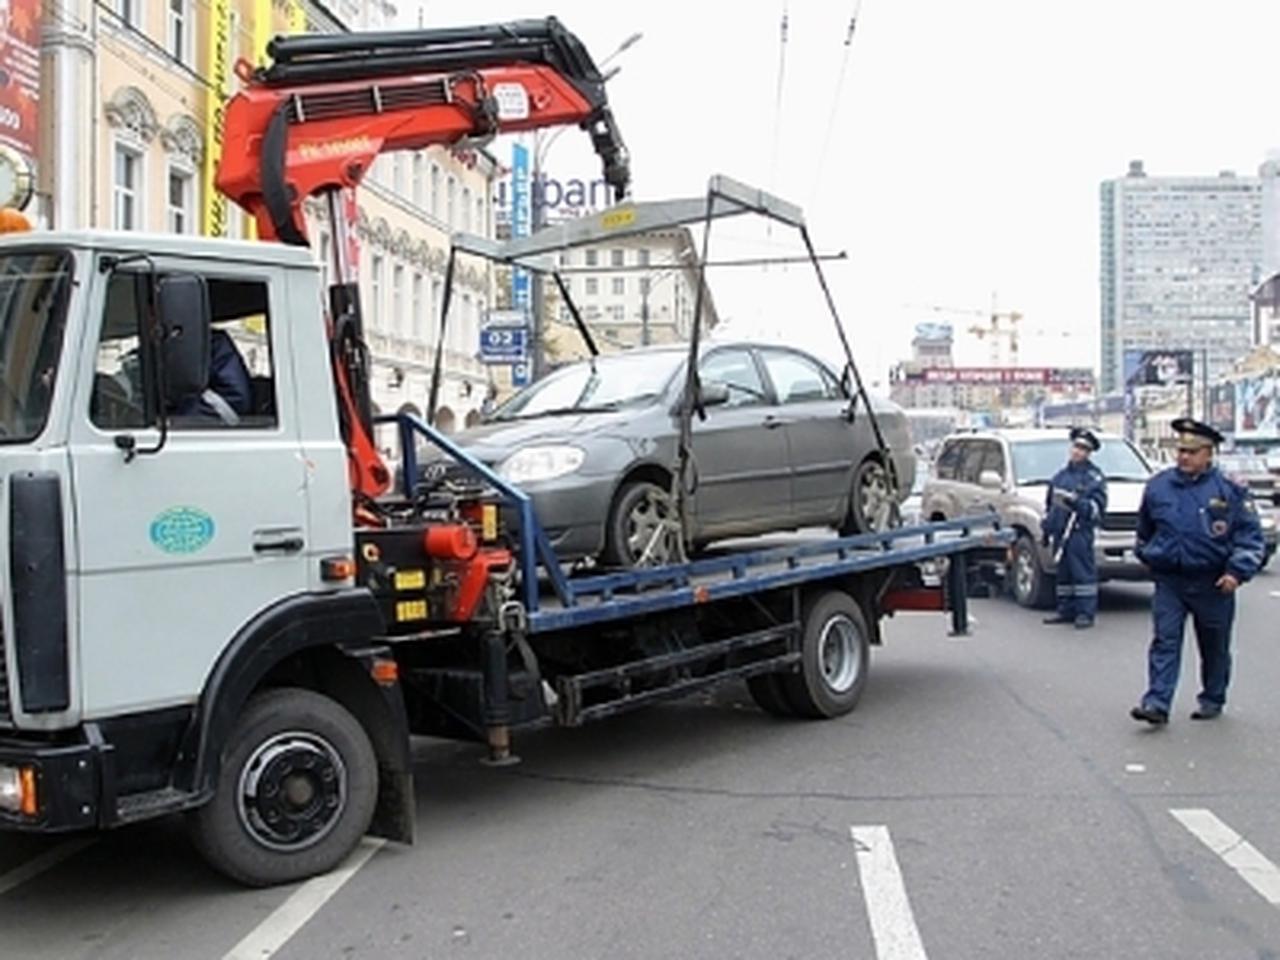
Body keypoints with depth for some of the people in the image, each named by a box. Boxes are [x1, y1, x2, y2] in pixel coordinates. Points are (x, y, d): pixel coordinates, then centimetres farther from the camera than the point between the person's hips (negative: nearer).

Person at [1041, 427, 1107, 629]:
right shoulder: (1060, 476, 19)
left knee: (1083, 572, -7)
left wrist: (1076, 502, -22)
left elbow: (1098, 507, -9)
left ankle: (1086, 613, -4)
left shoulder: (1094, 477, -1)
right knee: (1063, 572, 10)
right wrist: (1045, 529, 22)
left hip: (1080, 532, -6)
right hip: (1060, 532, 6)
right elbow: (1049, 504, 26)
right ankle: (1066, 611, 18)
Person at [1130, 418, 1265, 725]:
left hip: (1212, 583, -1)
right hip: (1169, 581, 1)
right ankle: (1157, 703, -10)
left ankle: (1213, 700, 27)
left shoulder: (1228, 490, -5)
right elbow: (1144, 529, 20)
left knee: (1214, 646, 11)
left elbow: (1251, 535, -4)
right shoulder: (1158, 485, 3)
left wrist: (1237, 571, -13)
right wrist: (1148, 556, 23)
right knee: (1165, 642, -6)